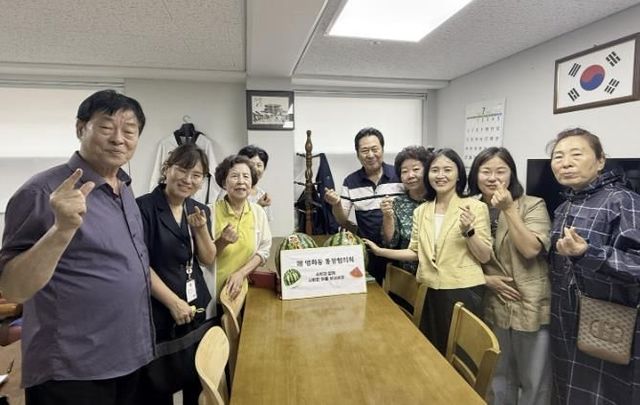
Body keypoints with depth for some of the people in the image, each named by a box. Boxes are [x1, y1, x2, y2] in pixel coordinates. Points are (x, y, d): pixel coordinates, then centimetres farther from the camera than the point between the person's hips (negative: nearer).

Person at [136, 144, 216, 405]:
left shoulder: (200, 210, 5)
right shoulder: (143, 207, -13)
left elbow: (208, 260, 5)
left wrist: (201, 229, -12)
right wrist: (174, 302, -15)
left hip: (197, 307, 5)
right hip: (158, 311, -5)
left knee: (198, 382, 16)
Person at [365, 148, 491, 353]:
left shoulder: (475, 207, -8)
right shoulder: (421, 211, 5)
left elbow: (485, 257, -9)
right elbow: (416, 252, 7)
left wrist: (468, 230, -25)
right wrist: (380, 251, -2)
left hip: (463, 291, -4)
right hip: (429, 292, 4)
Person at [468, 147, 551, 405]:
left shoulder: (533, 205, -7)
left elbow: (531, 249, -21)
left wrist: (509, 208, -22)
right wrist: (485, 279, -9)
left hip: (530, 306, -3)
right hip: (492, 307, 3)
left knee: (534, 380, 11)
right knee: (499, 377, 19)